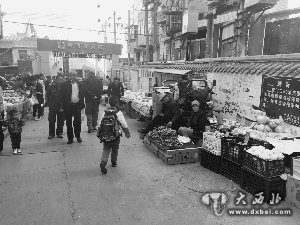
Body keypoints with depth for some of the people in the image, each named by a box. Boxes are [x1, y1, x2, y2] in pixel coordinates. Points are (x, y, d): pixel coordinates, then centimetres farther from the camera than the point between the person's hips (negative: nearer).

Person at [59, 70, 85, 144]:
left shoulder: (79, 84, 9)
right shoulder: (65, 84, 0)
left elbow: (82, 95, 9)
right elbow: (62, 96, -2)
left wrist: (82, 104, 1)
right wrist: (63, 105, -10)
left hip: (77, 105, 2)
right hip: (68, 106, -2)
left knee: (78, 122, 7)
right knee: (69, 123, 5)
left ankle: (78, 136, 24)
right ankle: (70, 138, 14)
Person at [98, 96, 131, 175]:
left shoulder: (105, 112, 1)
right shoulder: (118, 113, -10)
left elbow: (100, 124, 5)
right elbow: (124, 124, -7)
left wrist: (101, 134, 16)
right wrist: (127, 133, 6)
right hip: (115, 136, -2)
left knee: (106, 149, 8)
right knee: (115, 149, 18)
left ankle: (103, 162, -12)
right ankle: (114, 162, 31)